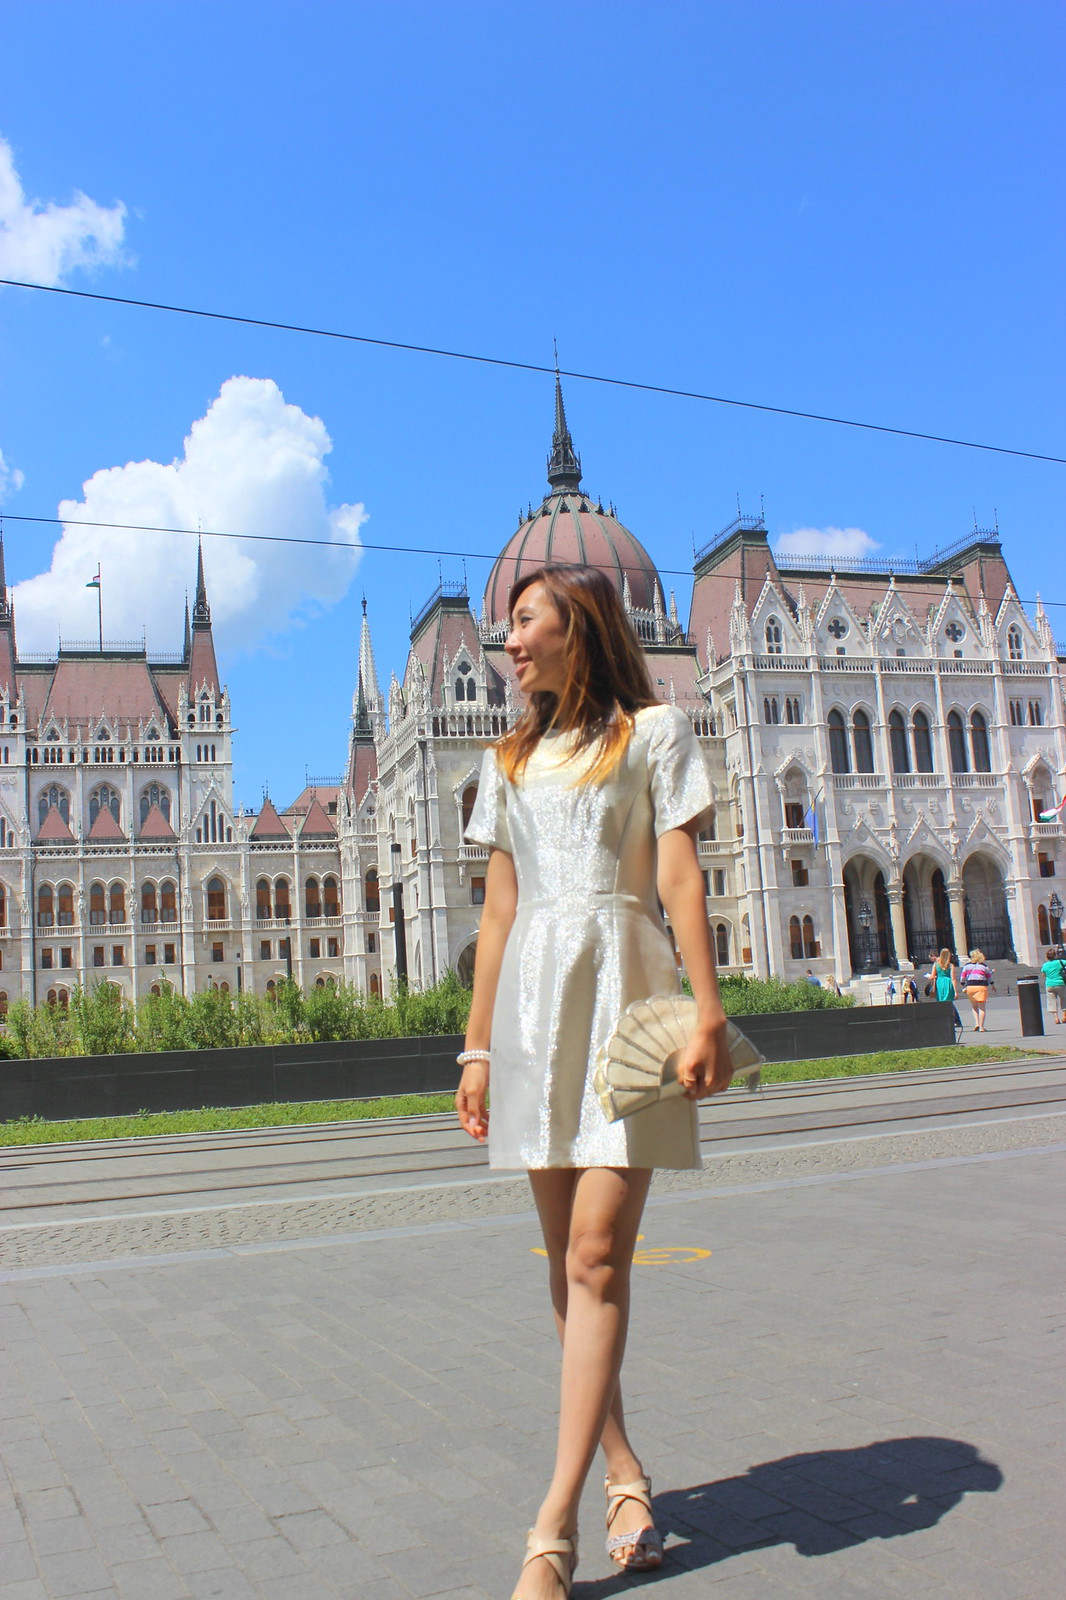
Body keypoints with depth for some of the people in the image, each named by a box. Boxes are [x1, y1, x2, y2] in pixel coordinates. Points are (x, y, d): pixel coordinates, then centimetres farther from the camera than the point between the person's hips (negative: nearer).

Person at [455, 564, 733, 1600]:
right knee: (569, 1262, 6)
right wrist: (478, 1046, 11)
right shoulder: (511, 759, 18)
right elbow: (498, 908, 15)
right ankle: (625, 1476, 19)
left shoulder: (653, 730, 5)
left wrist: (707, 1015, -12)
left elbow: (680, 877, -3)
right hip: (532, 996, 5)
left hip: (622, 986, -5)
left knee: (596, 1253, -11)